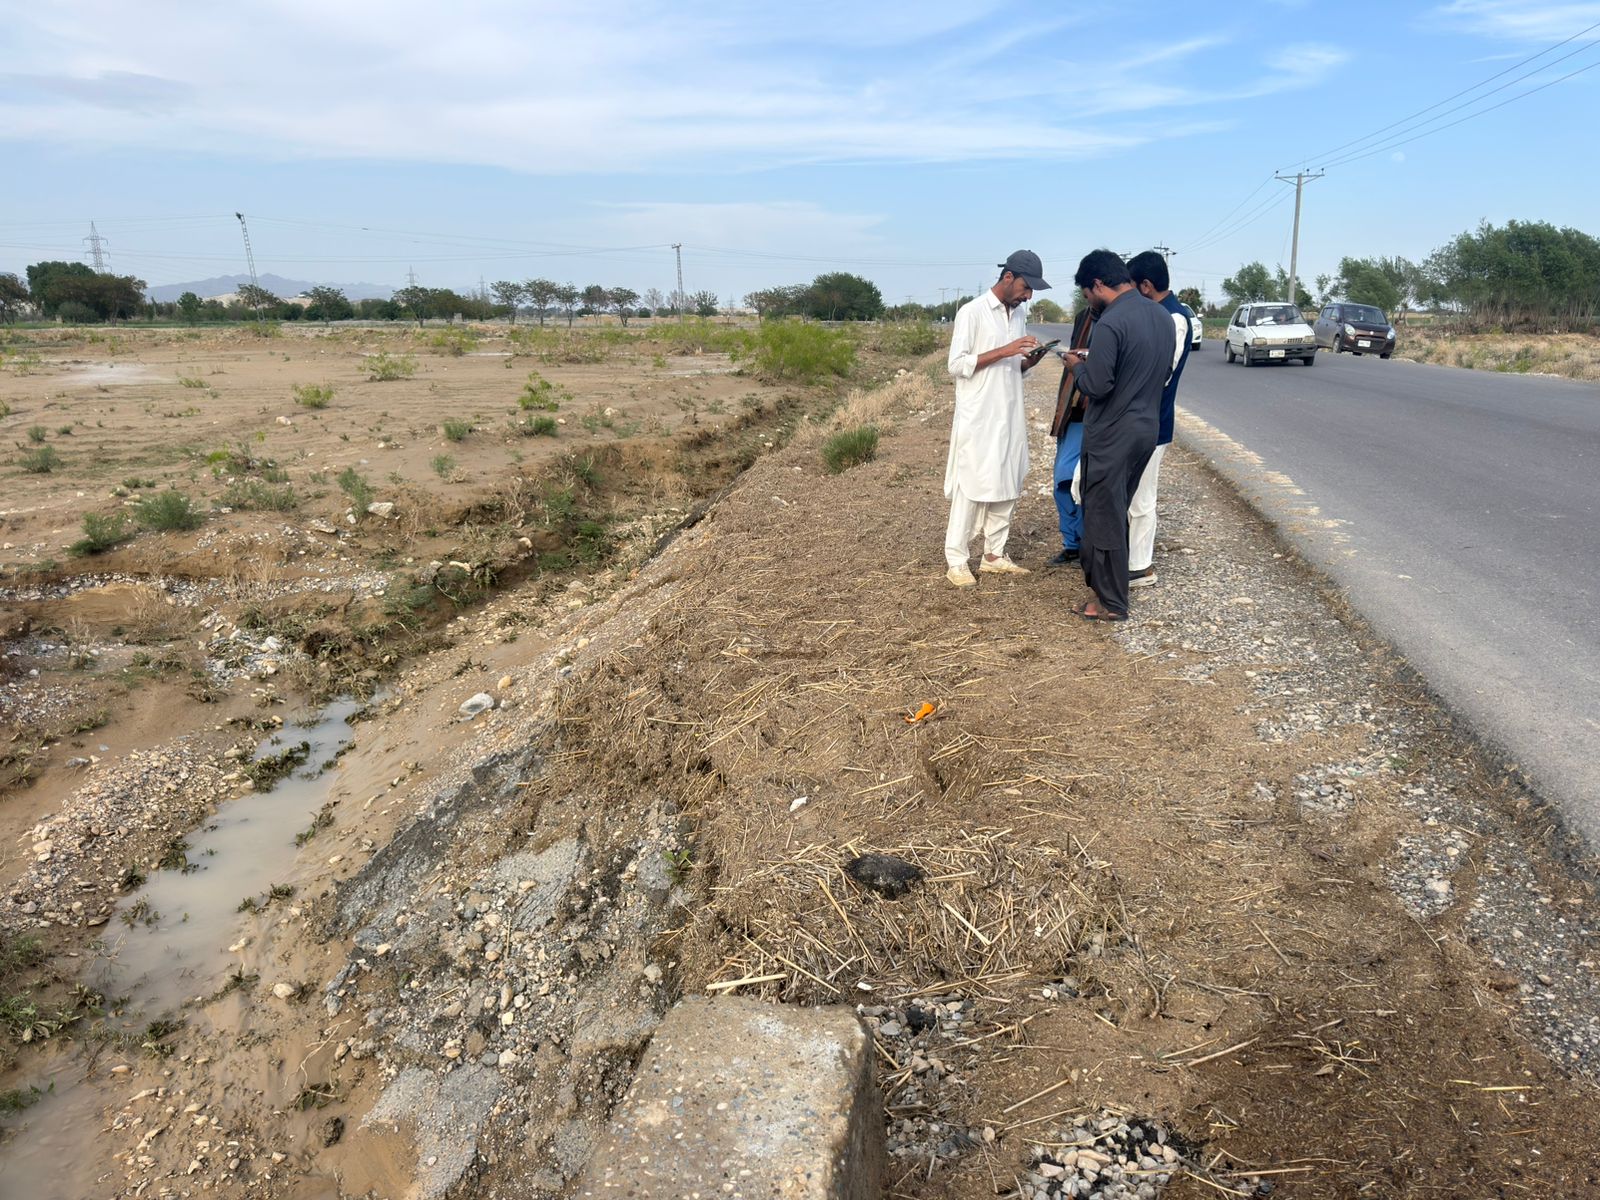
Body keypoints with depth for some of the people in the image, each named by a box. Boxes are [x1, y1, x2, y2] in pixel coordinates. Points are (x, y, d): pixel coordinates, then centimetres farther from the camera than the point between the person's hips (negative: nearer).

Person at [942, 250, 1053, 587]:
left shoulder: (1018, 314, 13)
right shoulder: (971, 312, -9)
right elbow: (957, 365, -15)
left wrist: (1032, 358, -3)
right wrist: (1004, 351, -20)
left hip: (1010, 417, 8)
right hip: (977, 419, -7)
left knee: (1006, 487, 9)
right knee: (970, 488, -5)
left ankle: (993, 555, 19)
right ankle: (956, 561, 2)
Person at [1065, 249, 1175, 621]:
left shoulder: (1110, 323, -20)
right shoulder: (1162, 316, 7)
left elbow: (1096, 386, -23)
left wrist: (1079, 365, -1)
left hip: (1111, 436, -8)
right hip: (1147, 429, 8)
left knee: (1105, 517, 2)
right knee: (1114, 511, 20)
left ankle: (1111, 604, 10)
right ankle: (1102, 581, 31)